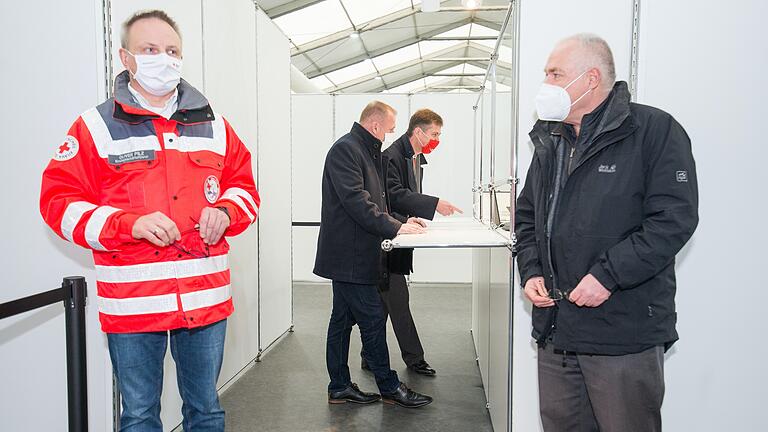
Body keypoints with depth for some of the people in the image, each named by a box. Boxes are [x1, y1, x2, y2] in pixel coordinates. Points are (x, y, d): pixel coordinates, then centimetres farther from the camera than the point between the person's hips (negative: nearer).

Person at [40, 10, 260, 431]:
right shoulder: (96, 127, 0)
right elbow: (58, 199, -4)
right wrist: (129, 223, -20)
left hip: (207, 298, 3)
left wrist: (225, 212, -8)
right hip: (132, 303, -2)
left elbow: (244, 186, 14)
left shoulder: (214, 126, 10)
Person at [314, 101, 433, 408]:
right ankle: (389, 388, 11)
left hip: (352, 256, 10)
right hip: (349, 256, -10)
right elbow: (355, 201, -23)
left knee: (343, 319, 13)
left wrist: (399, 222, 10)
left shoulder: (368, 152, 19)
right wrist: (395, 227, -21)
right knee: (373, 319, -2)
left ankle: (339, 387, 23)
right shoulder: (345, 149, -13)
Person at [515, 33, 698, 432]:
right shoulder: (549, 141, 13)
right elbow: (526, 216, 19)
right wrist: (531, 272, 4)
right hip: (554, 328, 6)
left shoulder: (653, 130, -8)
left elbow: (674, 219, -15)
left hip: (624, 335, -6)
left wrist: (607, 275, -19)